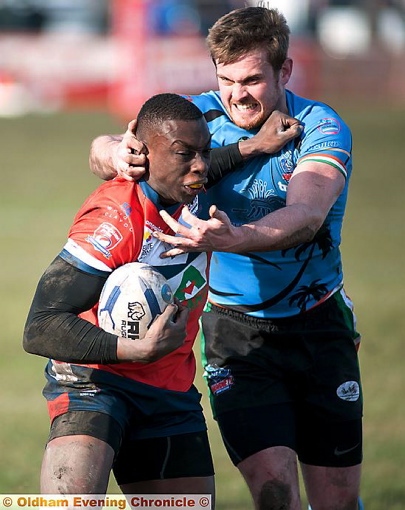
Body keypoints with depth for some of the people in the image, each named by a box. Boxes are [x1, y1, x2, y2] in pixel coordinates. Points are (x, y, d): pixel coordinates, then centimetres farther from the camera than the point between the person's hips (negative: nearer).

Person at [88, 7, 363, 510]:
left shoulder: (322, 129, -14)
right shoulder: (204, 115, -6)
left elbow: (305, 217, -32)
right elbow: (103, 150, -10)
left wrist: (232, 239, -51)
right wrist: (116, 153, -35)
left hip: (320, 325, 0)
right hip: (235, 330, 0)